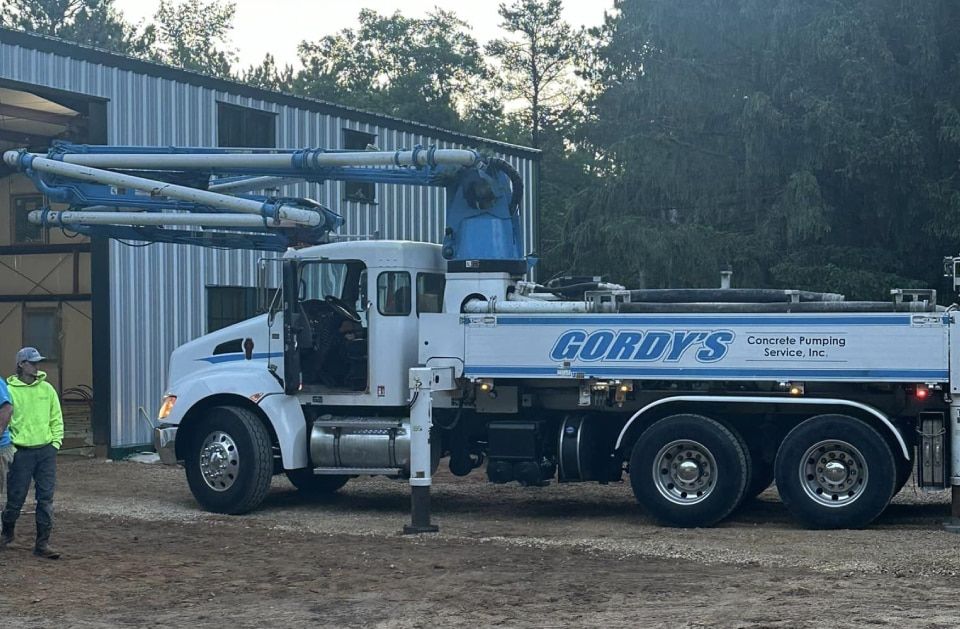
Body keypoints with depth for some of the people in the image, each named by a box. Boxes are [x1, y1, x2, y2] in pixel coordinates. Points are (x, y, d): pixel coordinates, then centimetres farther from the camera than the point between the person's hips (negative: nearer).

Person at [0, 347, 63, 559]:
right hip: (21, 452, -3)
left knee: (46, 498, 0)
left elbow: (57, 419, 13)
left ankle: (42, 543, 5)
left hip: (46, 450, 3)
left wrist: (55, 442, 4)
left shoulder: (47, 389, 8)